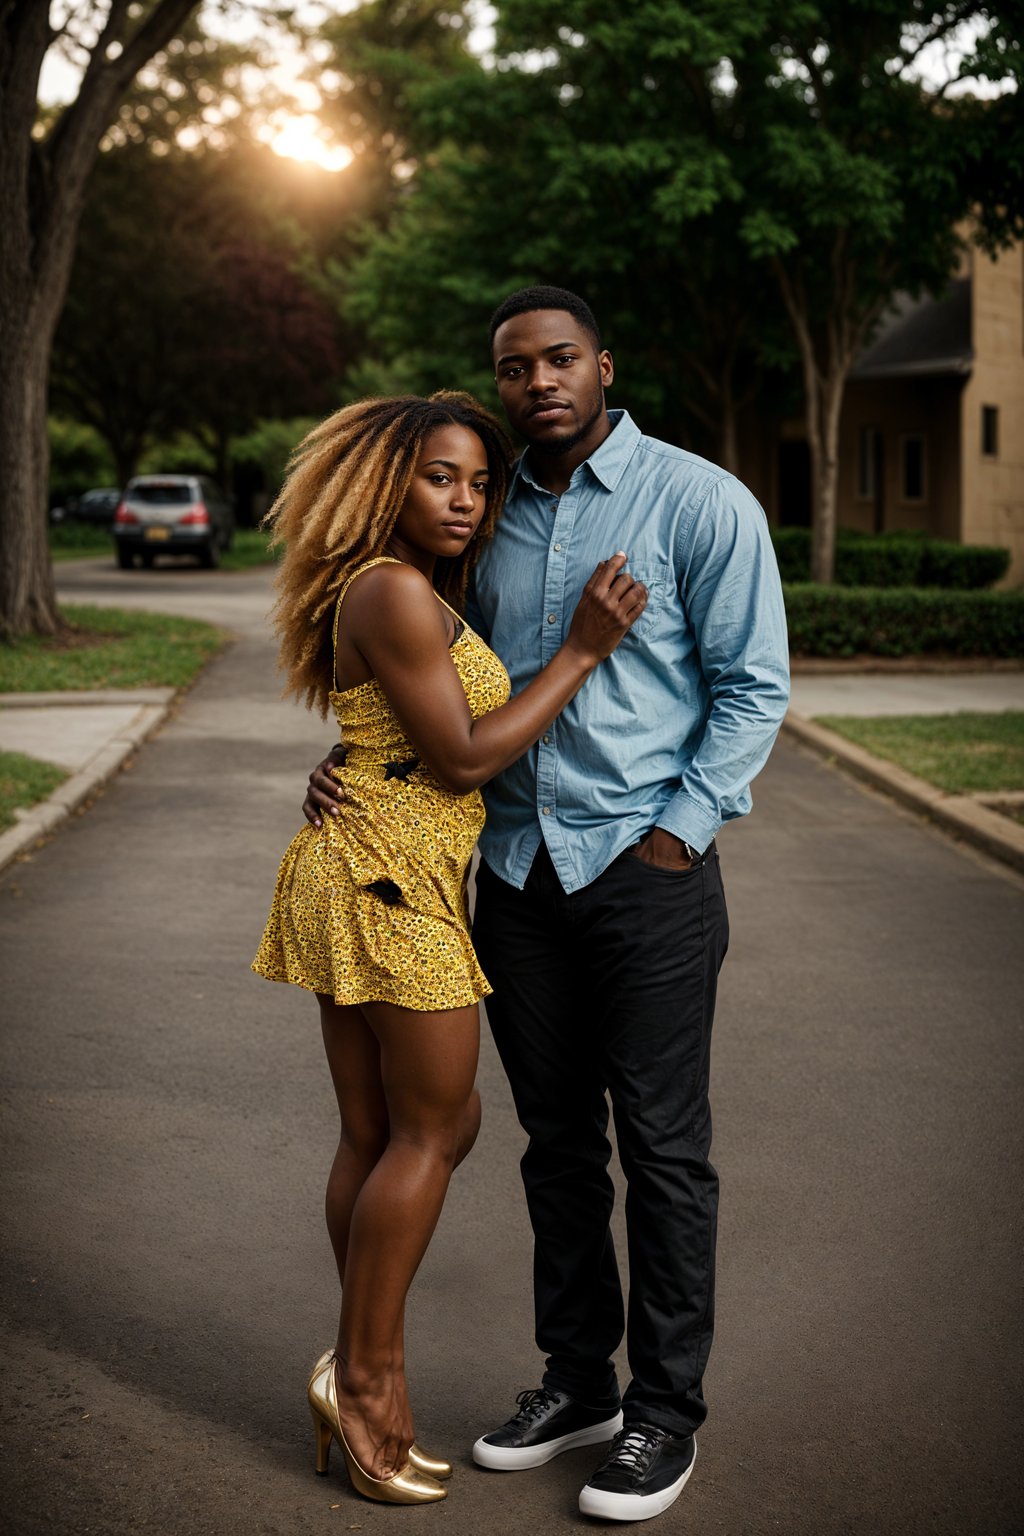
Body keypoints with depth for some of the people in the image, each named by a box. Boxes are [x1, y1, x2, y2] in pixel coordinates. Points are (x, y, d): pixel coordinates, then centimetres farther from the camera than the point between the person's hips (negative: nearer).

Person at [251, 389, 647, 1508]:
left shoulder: (413, 594, 18)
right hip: (392, 877, -10)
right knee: (432, 1129, -1)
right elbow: (465, 756, -15)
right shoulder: (396, 593, -13)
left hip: (361, 879, 10)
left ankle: (359, 1377, 19)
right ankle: (364, 1372, 7)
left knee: (378, 1135, 12)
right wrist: (583, 649, -12)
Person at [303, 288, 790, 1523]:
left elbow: (752, 686, -4)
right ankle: (577, 1381, 28)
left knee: (661, 1147, 2)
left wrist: (679, 830, -12)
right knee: (556, 1141, 14)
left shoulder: (698, 501, -5)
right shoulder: (485, 517, 11)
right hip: (516, 871, 5)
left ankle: (666, 1411, 16)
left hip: (646, 869, -5)